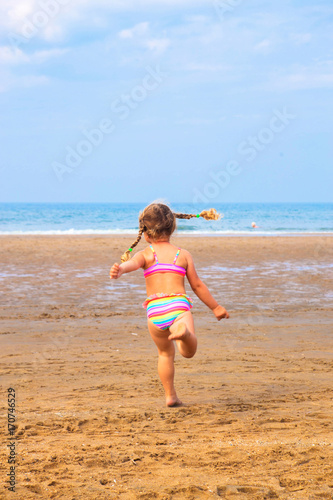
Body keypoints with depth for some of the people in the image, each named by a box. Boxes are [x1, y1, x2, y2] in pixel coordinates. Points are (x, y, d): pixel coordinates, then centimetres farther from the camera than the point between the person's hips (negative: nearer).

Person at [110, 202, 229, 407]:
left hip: (155, 310, 1)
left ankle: (171, 396, 25)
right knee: (189, 351, -17)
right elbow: (197, 285, 17)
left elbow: (132, 263, -16)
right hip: (179, 305, -1)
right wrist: (216, 307, 27)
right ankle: (183, 330, -50)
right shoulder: (183, 254, 15)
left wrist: (119, 270, -37)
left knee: (166, 352, 23)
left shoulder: (146, 254, 10)